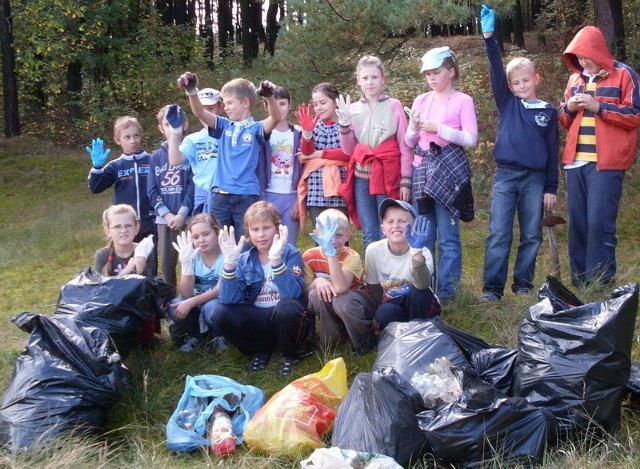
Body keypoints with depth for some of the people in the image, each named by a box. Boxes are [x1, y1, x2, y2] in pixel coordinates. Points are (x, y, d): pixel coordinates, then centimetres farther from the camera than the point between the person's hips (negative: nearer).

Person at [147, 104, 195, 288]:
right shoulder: (155, 157, 10)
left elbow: (193, 186, -6)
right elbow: (151, 190, 5)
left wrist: (182, 213, -13)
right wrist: (166, 214, -7)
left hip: (187, 217, -3)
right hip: (164, 219, 3)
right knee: (167, 264, 9)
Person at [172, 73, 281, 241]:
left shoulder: (256, 128, 2)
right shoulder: (224, 126, 11)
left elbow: (275, 119, -17)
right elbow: (200, 113, -2)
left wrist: (270, 97, -37)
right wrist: (192, 91, -21)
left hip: (247, 196, -3)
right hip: (220, 195, 4)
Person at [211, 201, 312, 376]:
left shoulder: (290, 253, -8)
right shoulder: (244, 260, 2)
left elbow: (292, 294, -26)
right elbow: (228, 299, -14)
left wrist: (276, 259, -37)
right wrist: (230, 261, -25)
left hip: (285, 319, -3)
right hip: (257, 321, 3)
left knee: (287, 306, -36)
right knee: (221, 314, -22)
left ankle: (291, 354, -5)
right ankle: (260, 350, 3)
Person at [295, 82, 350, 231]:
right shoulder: (313, 124, 13)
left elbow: (348, 152, -8)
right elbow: (306, 152, 0)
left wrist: (318, 154, -3)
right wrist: (307, 131, -18)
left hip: (339, 184, -3)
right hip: (316, 187, 3)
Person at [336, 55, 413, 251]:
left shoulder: (394, 106, 0)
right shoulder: (352, 109, 8)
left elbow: (404, 146, 0)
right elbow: (348, 150, 8)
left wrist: (405, 181, -5)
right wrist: (344, 122, -5)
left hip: (388, 177, -3)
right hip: (361, 178, 3)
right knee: (370, 236, 6)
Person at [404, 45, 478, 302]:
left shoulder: (463, 101, 0)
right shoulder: (420, 101, 13)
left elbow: (471, 139, -9)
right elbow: (409, 142, 14)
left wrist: (439, 128, -15)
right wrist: (414, 127, -7)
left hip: (448, 171, -5)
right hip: (422, 170, 5)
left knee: (447, 236, -2)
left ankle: (446, 289, 4)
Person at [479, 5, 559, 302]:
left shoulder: (549, 112, 6)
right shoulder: (507, 103, 7)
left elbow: (552, 152, 6)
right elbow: (496, 70, -4)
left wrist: (551, 188, 3)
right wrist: (489, 37, -15)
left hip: (535, 179, 1)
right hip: (505, 176, -1)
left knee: (531, 235, 6)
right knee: (498, 234, -5)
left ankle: (523, 284, 17)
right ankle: (492, 287, -3)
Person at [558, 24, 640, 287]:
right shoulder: (575, 79, 17)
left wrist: (599, 107, -13)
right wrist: (568, 108, 0)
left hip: (606, 162, -6)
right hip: (576, 161, 6)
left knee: (600, 222, -10)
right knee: (577, 222, 7)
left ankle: (601, 283, -2)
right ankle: (579, 281, 15)